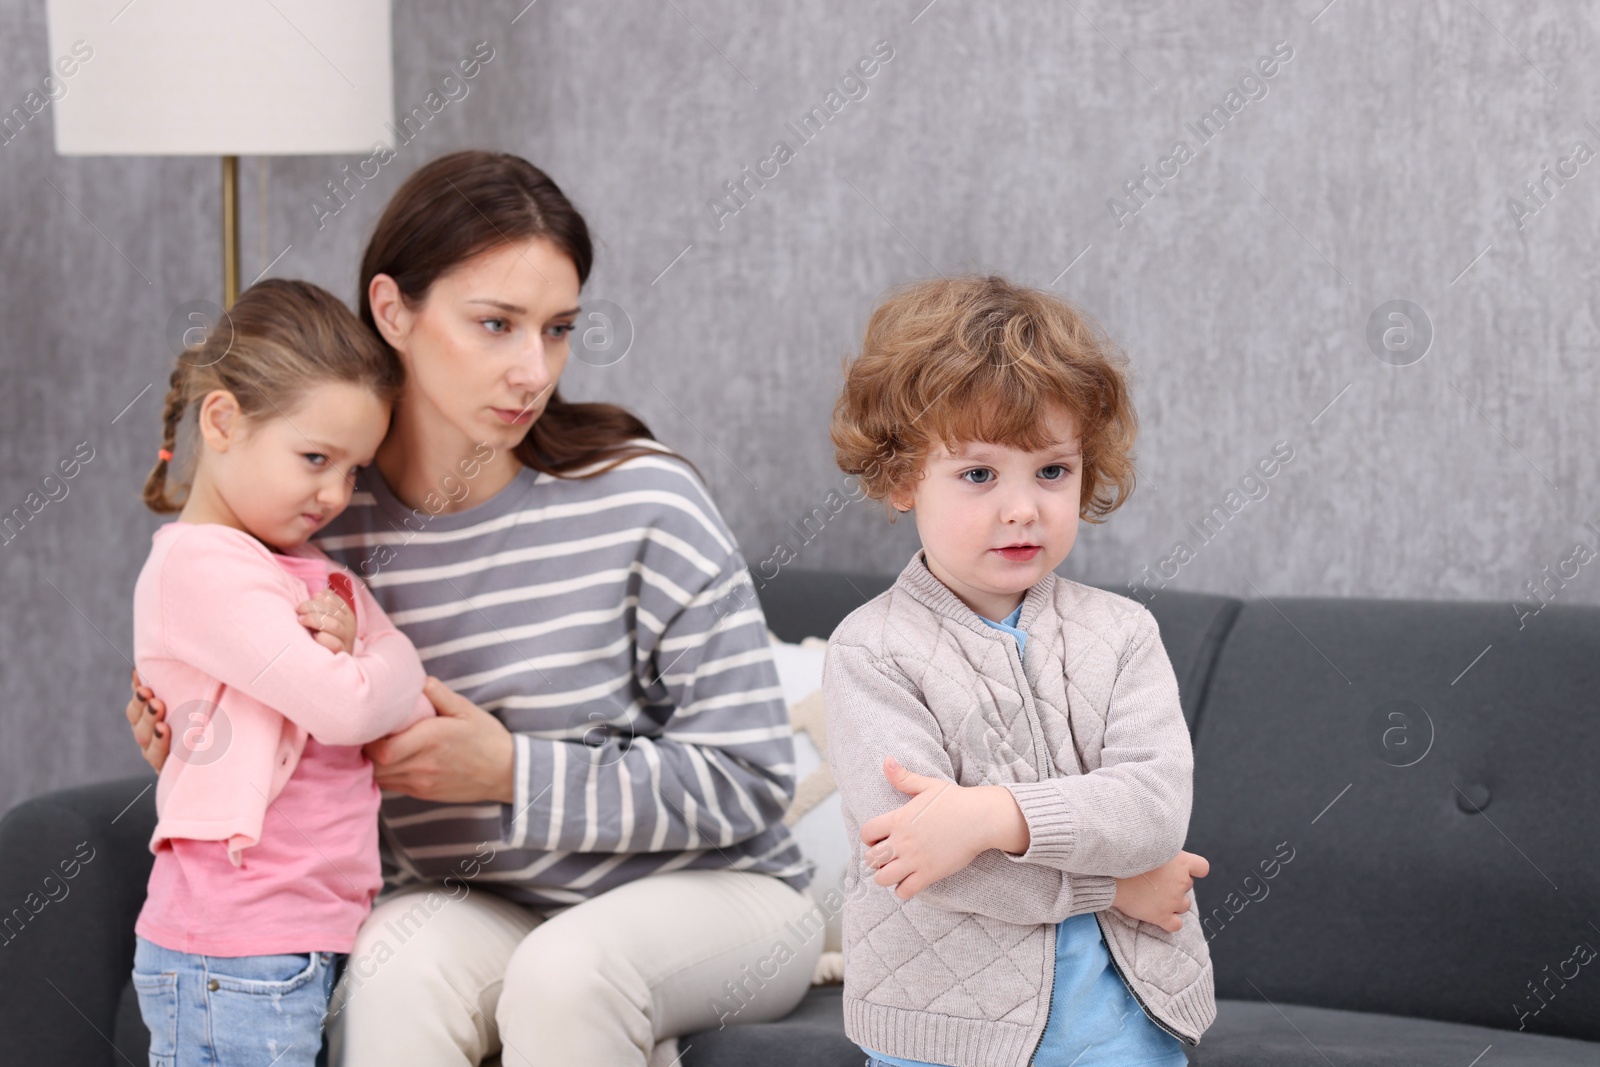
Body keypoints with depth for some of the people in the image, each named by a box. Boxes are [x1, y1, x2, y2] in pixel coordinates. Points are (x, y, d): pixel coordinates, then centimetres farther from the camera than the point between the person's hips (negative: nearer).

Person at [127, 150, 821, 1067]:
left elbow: (749, 779, -12)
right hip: (470, 901, 2)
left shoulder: (640, 501, -14)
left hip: (709, 889, -2)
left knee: (563, 971, -33)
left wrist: (511, 772, -19)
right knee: (394, 971, -30)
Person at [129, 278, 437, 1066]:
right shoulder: (200, 565, -13)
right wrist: (393, 665, 1)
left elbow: (419, 713, 13)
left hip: (313, 936, 9)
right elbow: (344, 707, -21)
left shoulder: (316, 574, 18)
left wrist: (356, 649, -7)